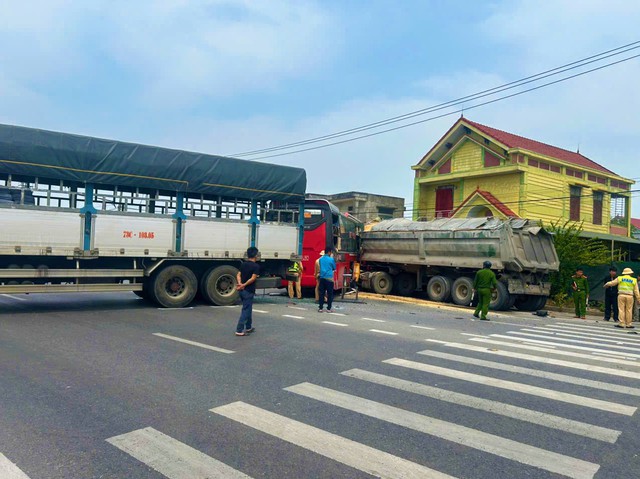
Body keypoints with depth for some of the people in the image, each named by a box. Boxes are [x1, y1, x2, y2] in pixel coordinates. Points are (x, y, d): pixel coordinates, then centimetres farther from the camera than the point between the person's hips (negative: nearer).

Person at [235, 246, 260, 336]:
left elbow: (238, 275, 2)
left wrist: (240, 283, -12)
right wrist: (244, 285, -19)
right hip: (249, 291, -8)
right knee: (245, 310, -3)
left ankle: (248, 327, 32)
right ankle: (239, 330, -7)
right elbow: (253, 278, -20)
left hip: (242, 290, 8)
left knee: (247, 309, 21)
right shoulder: (256, 266, -11)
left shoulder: (243, 264, 10)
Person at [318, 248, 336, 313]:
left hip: (322, 278, 5)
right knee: (330, 294, 4)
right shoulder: (331, 259, -8)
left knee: (321, 293, 6)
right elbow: (334, 268, 7)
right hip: (329, 278, -4)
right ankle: (329, 309, 5)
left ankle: (320, 308, 7)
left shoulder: (321, 259, 6)